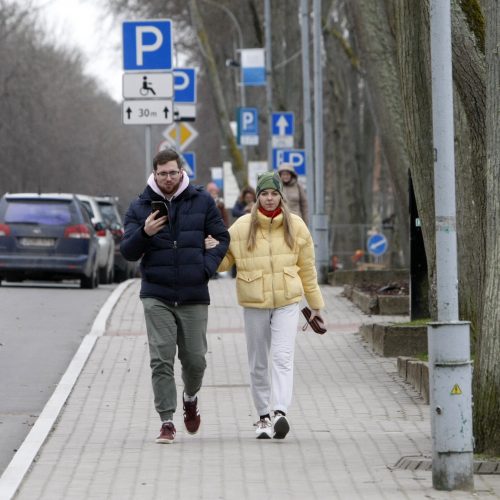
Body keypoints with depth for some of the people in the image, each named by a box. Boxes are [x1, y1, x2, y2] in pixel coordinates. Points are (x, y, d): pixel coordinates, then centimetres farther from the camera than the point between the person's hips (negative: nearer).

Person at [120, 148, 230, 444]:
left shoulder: (202, 201, 4)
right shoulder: (140, 207, 3)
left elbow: (222, 238, 10)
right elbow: (128, 252, 1)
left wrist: (207, 266, -6)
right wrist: (144, 233, -19)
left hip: (194, 296, 1)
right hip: (157, 296, -1)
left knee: (195, 359, 6)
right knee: (162, 360, -9)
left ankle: (191, 398, 37)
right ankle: (167, 422, -5)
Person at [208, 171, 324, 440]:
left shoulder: (295, 226, 4)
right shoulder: (242, 227, 1)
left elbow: (307, 268, 11)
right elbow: (224, 261, 8)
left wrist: (315, 304, 14)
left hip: (287, 302, -1)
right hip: (254, 303, 1)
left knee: (282, 357, -16)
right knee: (258, 364, 7)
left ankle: (280, 412, -27)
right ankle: (263, 417, 17)